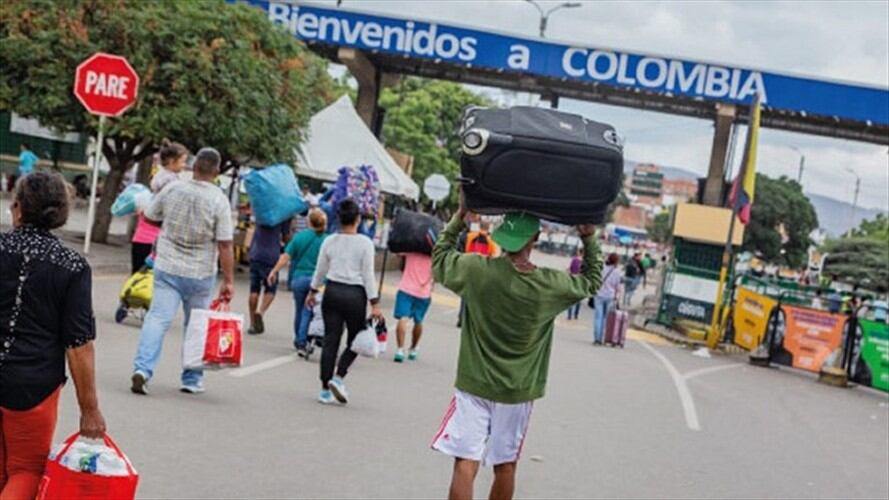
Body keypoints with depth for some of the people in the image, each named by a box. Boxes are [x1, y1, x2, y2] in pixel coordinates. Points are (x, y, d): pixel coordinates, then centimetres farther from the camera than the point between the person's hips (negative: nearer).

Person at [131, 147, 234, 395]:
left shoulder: (172, 189, -3)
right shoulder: (219, 200, -11)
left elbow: (149, 217, 11)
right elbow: (225, 245, -13)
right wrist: (229, 281, -9)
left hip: (167, 268, 1)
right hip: (200, 273, -1)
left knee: (158, 318, -1)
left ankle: (143, 368, -18)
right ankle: (192, 379, 21)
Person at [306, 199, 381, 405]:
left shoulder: (330, 241, 2)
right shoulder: (365, 243, -8)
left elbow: (320, 270, 10)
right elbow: (368, 275, -9)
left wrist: (313, 292, 24)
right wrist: (374, 304, -5)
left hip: (332, 291, 3)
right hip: (355, 295, -3)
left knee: (330, 341, 6)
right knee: (354, 341, 12)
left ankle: (325, 389, 7)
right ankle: (338, 377, -7)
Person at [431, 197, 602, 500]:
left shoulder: (478, 270, -14)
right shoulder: (552, 286, -10)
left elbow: (440, 258, 6)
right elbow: (591, 280, 10)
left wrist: (459, 217, 12)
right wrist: (589, 239, 12)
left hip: (475, 385, -2)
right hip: (518, 392, 2)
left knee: (466, 464, -4)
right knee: (505, 466, 15)